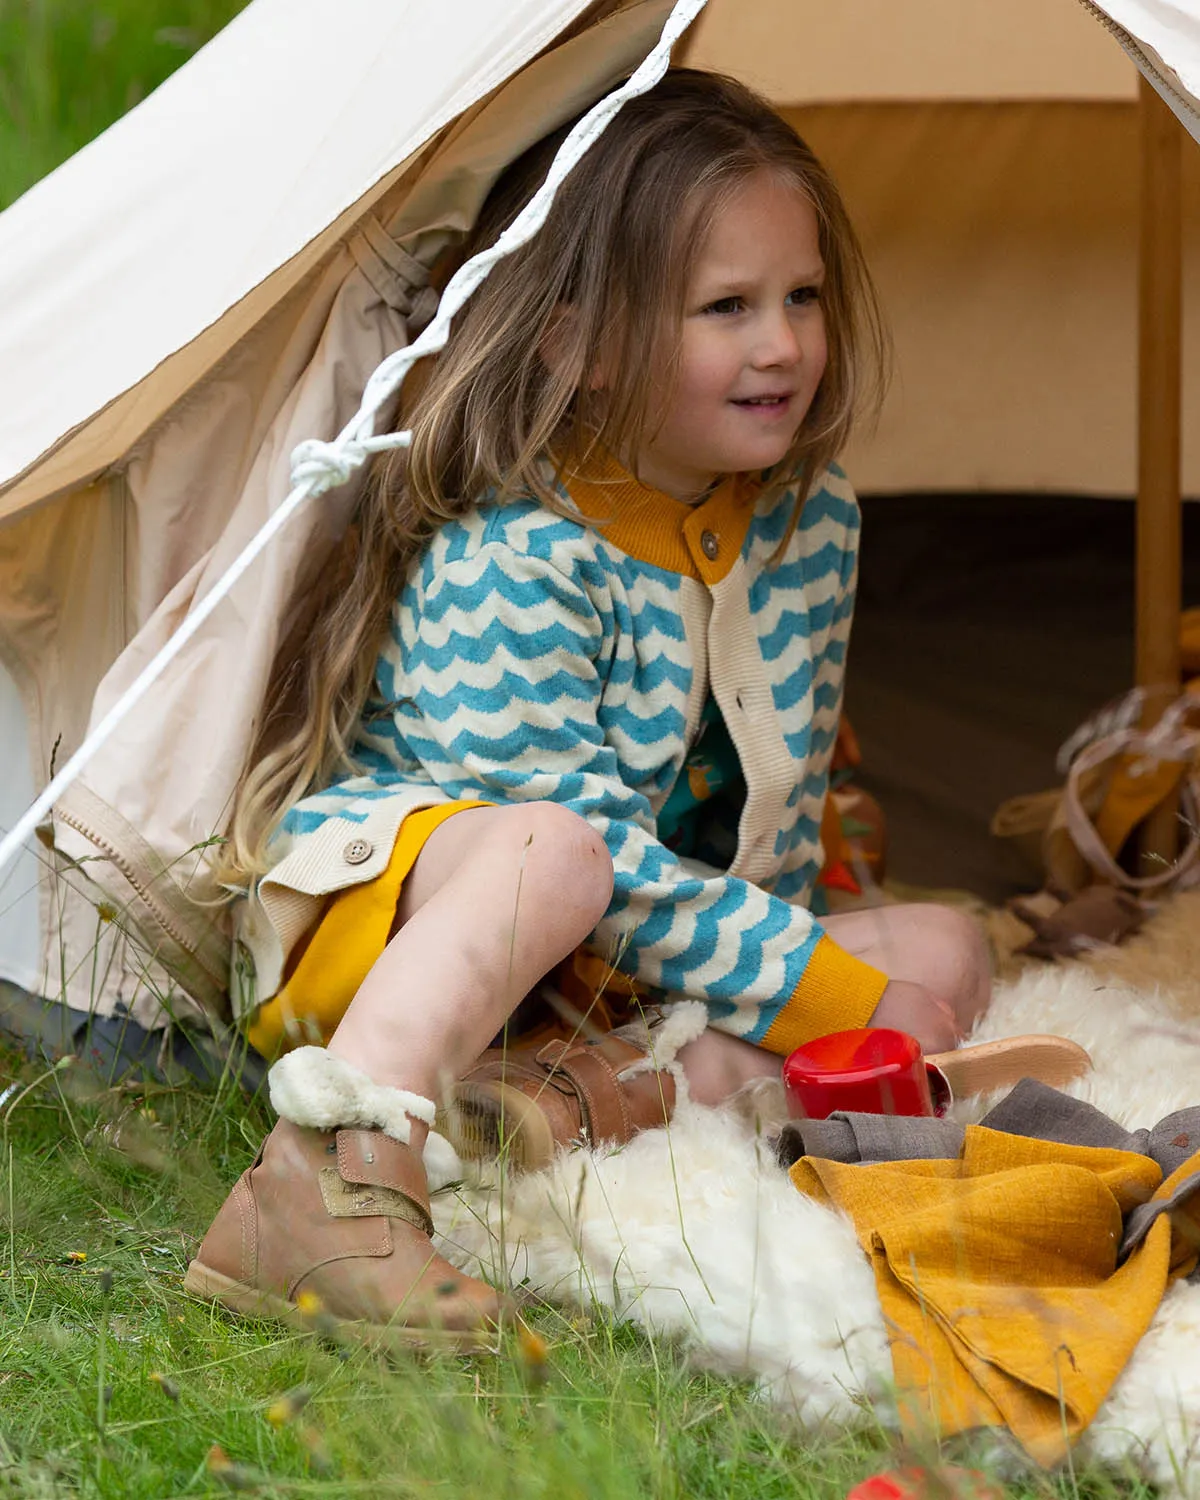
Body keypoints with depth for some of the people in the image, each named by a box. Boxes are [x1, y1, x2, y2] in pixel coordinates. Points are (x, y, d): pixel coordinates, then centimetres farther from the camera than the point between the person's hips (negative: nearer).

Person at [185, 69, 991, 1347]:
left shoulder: (812, 523, -2)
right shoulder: (506, 565, -25)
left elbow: (783, 785, 9)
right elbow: (587, 836, -28)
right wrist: (829, 992, -27)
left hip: (642, 965, 8)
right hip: (379, 897, -8)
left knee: (946, 951, -8)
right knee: (546, 854, -41)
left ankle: (593, 1097, -28)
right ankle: (329, 1185, -53)